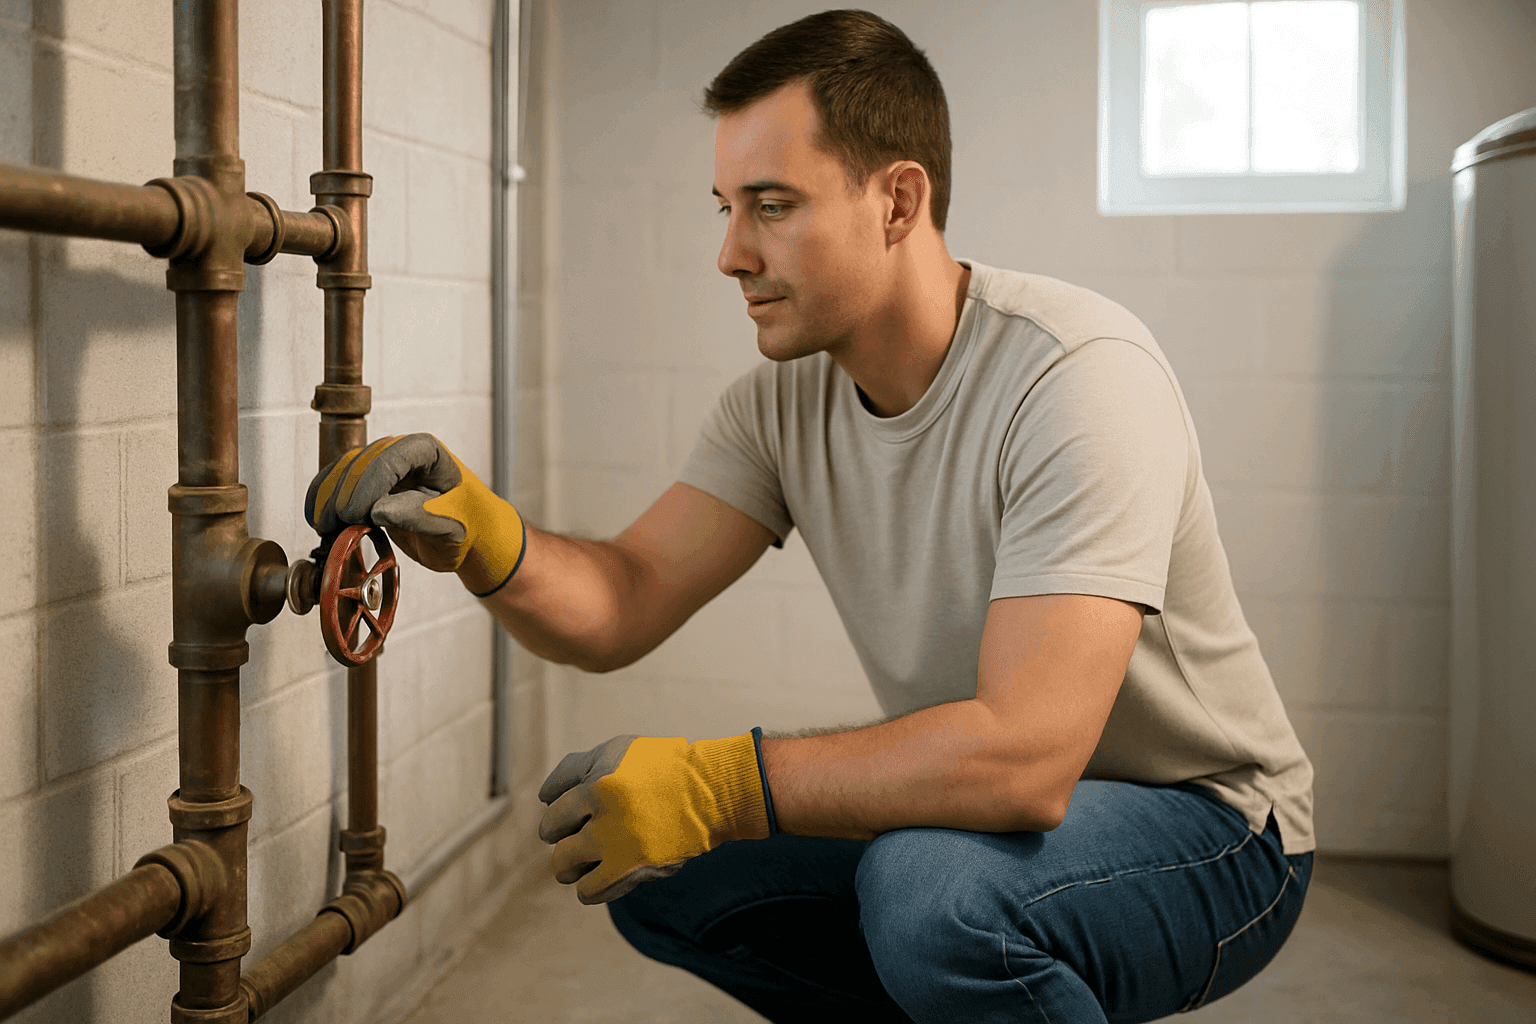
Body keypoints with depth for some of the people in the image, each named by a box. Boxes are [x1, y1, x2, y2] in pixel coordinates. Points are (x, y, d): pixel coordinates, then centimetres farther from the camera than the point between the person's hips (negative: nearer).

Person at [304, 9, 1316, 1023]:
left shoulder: (1077, 371, -27)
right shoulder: (786, 399, -3)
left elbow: (1024, 755, -35)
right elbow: (621, 610, -7)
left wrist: (717, 784, -35)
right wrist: (480, 537, -27)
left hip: (1211, 827, -7)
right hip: (977, 803, 7)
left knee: (926, 889, -36)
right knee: (653, 872, 0)